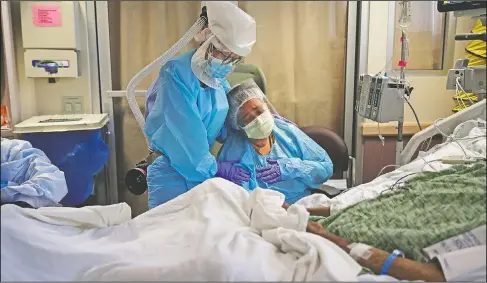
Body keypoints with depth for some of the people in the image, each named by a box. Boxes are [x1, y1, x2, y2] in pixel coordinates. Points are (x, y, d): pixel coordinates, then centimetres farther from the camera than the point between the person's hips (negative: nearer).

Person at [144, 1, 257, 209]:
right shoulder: (177, 73, -19)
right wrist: (214, 168, -12)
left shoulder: (220, 80, 4)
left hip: (202, 170, 7)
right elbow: (186, 131, -20)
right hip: (171, 171, -7)